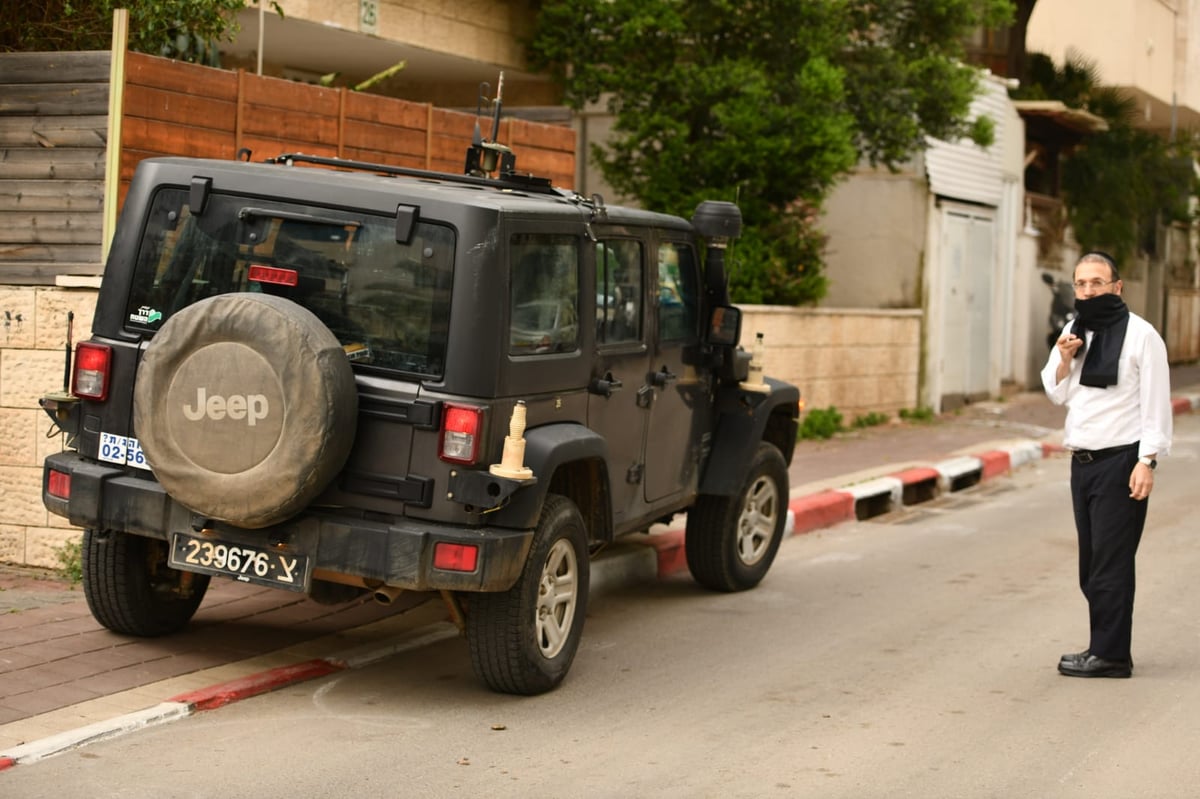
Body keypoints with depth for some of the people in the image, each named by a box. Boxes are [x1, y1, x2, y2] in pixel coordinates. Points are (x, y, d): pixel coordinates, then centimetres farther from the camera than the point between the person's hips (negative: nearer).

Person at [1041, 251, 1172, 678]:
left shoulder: (1140, 335, -7)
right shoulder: (1073, 330, 13)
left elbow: (1156, 403, -9)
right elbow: (1056, 393, 16)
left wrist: (1146, 462, -16)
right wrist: (1065, 359, -4)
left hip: (1120, 462, -7)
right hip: (1082, 462, 7)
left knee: (1111, 563, -7)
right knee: (1092, 565, 10)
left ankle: (1110, 654, -2)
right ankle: (1104, 647, 18)